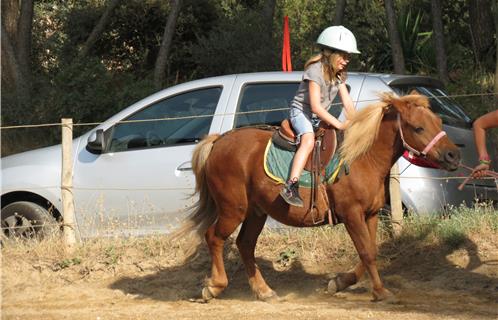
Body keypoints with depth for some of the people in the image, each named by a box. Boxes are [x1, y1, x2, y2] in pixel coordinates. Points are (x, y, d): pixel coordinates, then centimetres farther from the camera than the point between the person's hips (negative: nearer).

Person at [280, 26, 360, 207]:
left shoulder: (339, 75, 6)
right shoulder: (316, 70, -20)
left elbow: (348, 103, 2)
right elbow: (316, 106, -25)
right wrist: (339, 125, -29)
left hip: (321, 117, 9)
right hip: (301, 112, -9)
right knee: (309, 140, -35)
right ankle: (291, 186, -47)